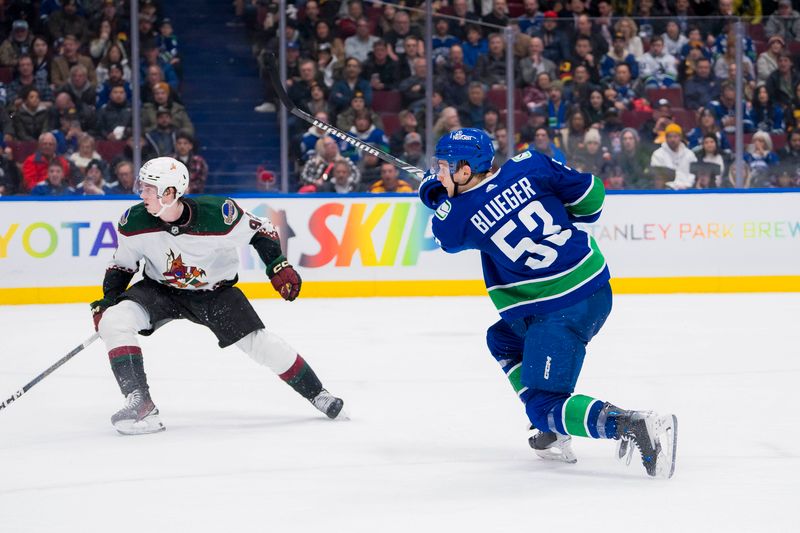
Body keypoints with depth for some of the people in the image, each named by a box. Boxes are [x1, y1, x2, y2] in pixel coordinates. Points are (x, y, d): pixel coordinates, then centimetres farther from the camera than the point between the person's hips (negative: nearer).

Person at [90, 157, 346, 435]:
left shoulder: (217, 215, -28)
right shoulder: (134, 222, -19)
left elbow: (261, 230, -11)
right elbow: (122, 264, -1)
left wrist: (279, 266, -19)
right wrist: (107, 301, -11)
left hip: (215, 291, -2)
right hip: (160, 288, 2)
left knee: (261, 344, -10)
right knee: (113, 320, -24)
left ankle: (317, 394, 12)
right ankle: (139, 401, -21)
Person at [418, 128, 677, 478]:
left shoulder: (458, 217, -11)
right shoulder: (528, 167, -3)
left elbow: (445, 235, 14)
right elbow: (589, 194, 5)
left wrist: (437, 192, 30)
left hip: (559, 314, -8)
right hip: (597, 290, 8)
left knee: (544, 407, -2)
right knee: (503, 340, 27)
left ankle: (635, 426, -22)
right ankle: (553, 435, 25)